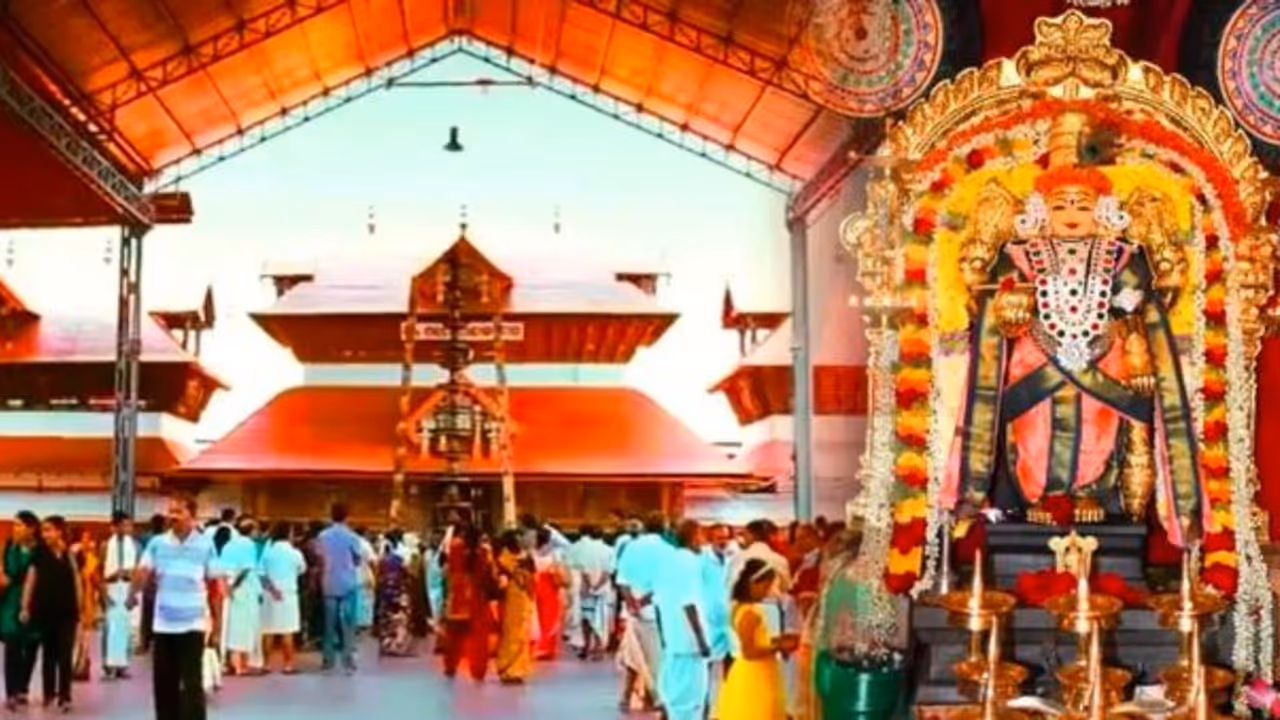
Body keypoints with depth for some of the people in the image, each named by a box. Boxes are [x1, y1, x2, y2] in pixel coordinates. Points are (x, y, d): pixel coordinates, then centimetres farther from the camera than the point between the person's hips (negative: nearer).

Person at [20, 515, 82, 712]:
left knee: (65, 655, -1)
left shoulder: (72, 554, -1)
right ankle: (49, 693, 23)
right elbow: (31, 581, 0)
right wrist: (25, 607, -5)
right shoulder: (39, 554, -1)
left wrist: (79, 610, 3)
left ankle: (64, 696, 2)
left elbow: (77, 583, 4)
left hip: (67, 611, -1)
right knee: (48, 654, 11)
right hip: (45, 611, 1)